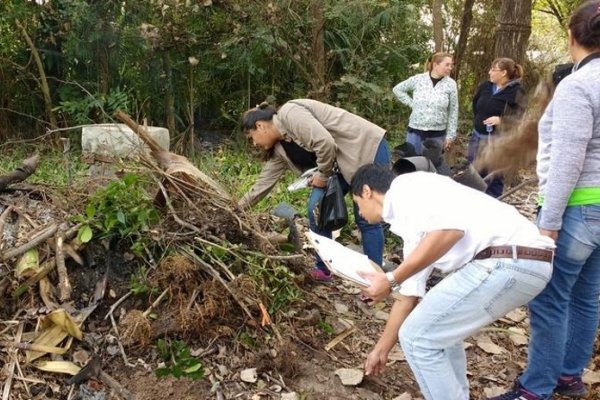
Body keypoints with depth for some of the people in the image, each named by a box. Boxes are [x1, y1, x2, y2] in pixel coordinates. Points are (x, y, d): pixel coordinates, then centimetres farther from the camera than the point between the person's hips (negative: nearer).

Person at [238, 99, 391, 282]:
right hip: (343, 164, 8)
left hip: (368, 149, -8)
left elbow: (325, 143, -29)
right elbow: (264, 182, 15)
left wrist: (323, 175, -13)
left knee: (367, 220, -5)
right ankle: (323, 269, 17)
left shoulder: (289, 113, -20)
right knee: (316, 209, 2)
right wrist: (238, 208, 21)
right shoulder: (279, 149, 7)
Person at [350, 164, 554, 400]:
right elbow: (408, 297, 32)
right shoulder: (413, 224, 27)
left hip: (509, 262, -10)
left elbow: (449, 230, -18)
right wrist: (381, 350, 40)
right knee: (439, 327, 28)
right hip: (522, 263, 10)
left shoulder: (405, 187, 1)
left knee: (417, 337, 3)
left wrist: (391, 279, -10)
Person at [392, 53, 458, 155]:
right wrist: (411, 103, 1)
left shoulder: (450, 84, -3)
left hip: (437, 134, 0)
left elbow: (453, 112, 2)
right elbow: (397, 89, 11)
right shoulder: (418, 79, -3)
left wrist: (450, 135, 0)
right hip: (415, 131, 0)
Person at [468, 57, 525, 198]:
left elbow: (520, 116, -17)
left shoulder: (516, 91, -10)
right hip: (478, 136, 6)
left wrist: (501, 120, -28)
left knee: (494, 177, 2)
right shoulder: (485, 86, 8)